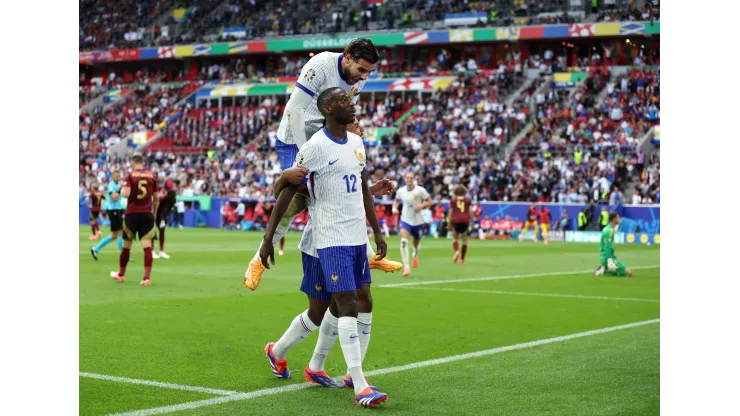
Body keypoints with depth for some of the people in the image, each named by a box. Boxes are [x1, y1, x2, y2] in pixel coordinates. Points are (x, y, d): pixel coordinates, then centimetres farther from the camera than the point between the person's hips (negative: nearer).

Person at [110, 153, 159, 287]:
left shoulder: (129, 175, -5)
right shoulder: (152, 176, 5)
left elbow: (126, 194, -17)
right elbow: (156, 198, 8)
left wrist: (122, 189, 6)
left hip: (132, 214, -1)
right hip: (147, 214, 1)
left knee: (126, 246, 13)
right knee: (147, 246, -4)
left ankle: (120, 274, 28)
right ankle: (147, 278, -12)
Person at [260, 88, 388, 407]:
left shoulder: (356, 142, 12)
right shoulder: (315, 147, -11)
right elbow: (287, 191, -8)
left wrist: (378, 232, 18)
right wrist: (268, 237, -10)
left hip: (358, 237, 8)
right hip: (332, 239, -8)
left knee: (339, 307, 13)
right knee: (348, 306, -12)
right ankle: (360, 387, -12)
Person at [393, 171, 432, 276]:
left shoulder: (420, 190, -10)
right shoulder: (401, 191, -2)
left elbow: (430, 202, -4)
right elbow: (396, 200, 18)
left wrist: (422, 205, -23)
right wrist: (395, 208, -2)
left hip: (417, 221, 0)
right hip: (405, 220, 0)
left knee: (416, 243, 16)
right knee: (403, 241, -22)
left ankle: (415, 255, 55)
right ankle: (406, 267, -23)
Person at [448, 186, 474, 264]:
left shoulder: (453, 200, 9)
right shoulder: (468, 200, 9)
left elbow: (451, 213, 4)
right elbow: (471, 211, 0)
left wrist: (449, 224, 8)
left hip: (456, 220, 0)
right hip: (465, 221, 0)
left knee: (455, 238, 13)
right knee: (465, 240, 11)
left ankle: (456, 251, -18)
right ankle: (462, 259, 5)